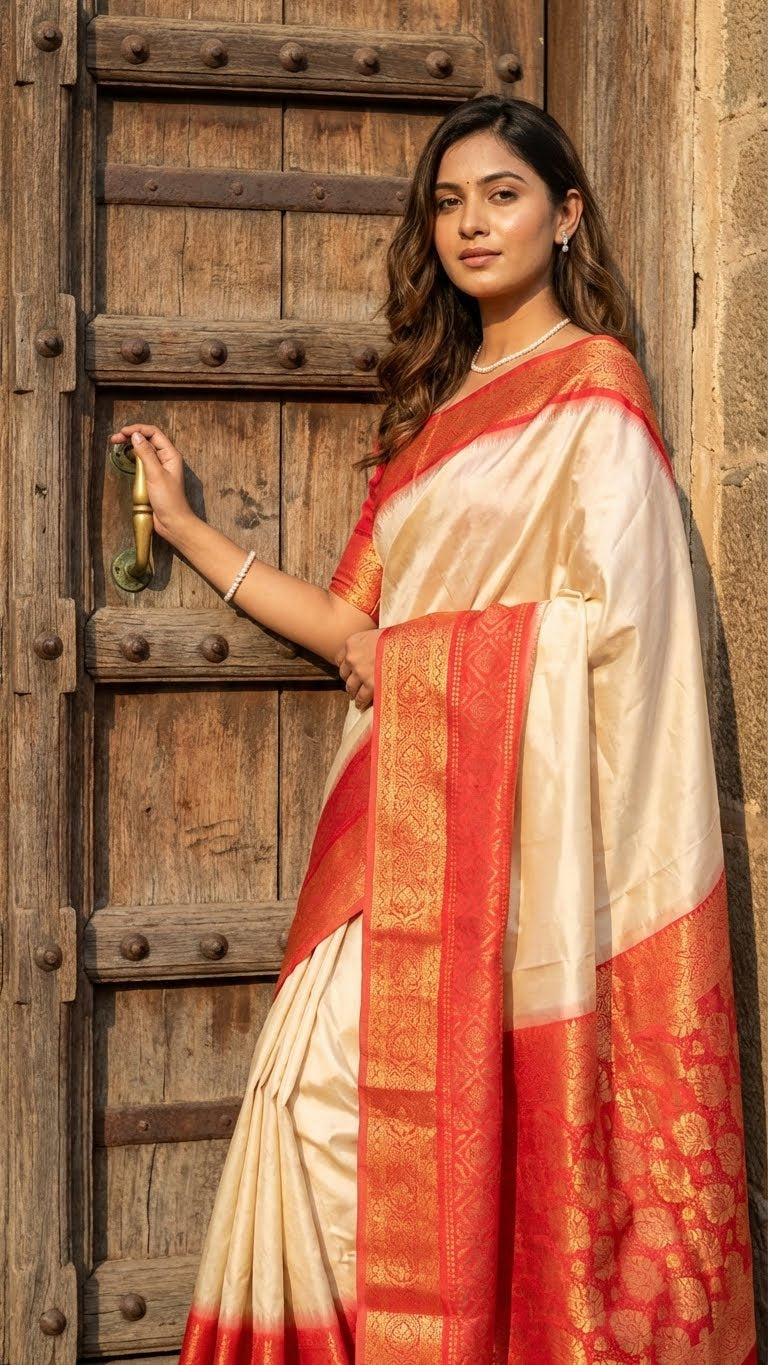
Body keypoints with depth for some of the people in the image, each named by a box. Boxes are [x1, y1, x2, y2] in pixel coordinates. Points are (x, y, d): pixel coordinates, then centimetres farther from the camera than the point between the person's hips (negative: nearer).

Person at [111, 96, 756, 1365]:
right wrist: (187, 526, 24)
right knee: (320, 1092, 0)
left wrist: (400, 657, -1)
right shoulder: (441, 399, 21)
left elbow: (600, 619, -9)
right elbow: (361, 627, 18)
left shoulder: (592, 383, 1)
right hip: (403, 808, 7)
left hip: (515, 804, -6)